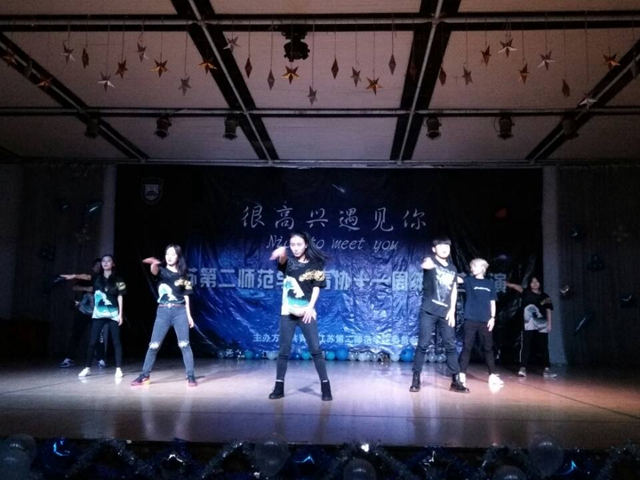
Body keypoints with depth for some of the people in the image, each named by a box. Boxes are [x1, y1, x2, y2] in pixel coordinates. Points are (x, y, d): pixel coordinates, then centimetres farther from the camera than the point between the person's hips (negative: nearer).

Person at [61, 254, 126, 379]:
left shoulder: (118, 280, 2)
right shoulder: (97, 278, 6)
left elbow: (120, 297, 1)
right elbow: (86, 276, -13)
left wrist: (120, 314, -4)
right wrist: (74, 276, -35)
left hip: (113, 314, -2)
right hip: (98, 314, 2)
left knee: (116, 341, -1)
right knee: (92, 341, 2)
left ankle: (118, 369, 1)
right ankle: (87, 368, 12)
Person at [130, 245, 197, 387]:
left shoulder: (182, 276, 10)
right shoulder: (161, 271, 5)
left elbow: (186, 297, 11)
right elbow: (154, 270, -21)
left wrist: (189, 316, 5)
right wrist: (153, 263, -45)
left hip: (180, 312, 0)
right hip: (163, 312, 0)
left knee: (184, 345, -4)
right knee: (154, 345, 0)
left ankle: (191, 376, 2)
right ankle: (144, 376, 13)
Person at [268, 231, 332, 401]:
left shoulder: (314, 265, 3)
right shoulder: (288, 262, 3)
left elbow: (316, 288, 1)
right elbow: (282, 259, -21)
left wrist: (310, 307, -10)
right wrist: (282, 252, -45)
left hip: (306, 312, -1)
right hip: (287, 312, 1)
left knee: (316, 349, -1)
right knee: (284, 350, 5)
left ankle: (325, 387, 6)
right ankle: (279, 387, 14)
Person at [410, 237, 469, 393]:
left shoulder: (452, 269, 14)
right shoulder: (430, 260, -1)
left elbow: (454, 291, 15)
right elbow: (424, 265, -26)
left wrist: (452, 311, 3)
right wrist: (427, 264, -52)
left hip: (446, 313, 4)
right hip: (428, 311, -4)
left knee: (451, 346, 4)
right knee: (423, 344, -4)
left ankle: (456, 381, 10)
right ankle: (416, 379, 4)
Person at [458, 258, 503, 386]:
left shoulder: (490, 283, 10)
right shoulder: (469, 280, 5)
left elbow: (492, 302, 11)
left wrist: (492, 318, 1)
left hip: (485, 321, 2)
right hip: (471, 319, -2)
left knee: (488, 347, 8)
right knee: (467, 347, -1)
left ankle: (492, 375, 14)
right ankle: (462, 375, 2)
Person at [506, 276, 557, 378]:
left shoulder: (545, 296, 13)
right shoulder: (526, 292, 5)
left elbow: (548, 311, 14)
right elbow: (517, 287, -14)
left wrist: (549, 324, 6)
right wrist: (507, 284, -33)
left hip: (542, 325, 3)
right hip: (528, 324, -3)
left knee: (544, 347, 5)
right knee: (525, 346, -7)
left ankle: (547, 369, 9)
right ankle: (523, 368, -8)